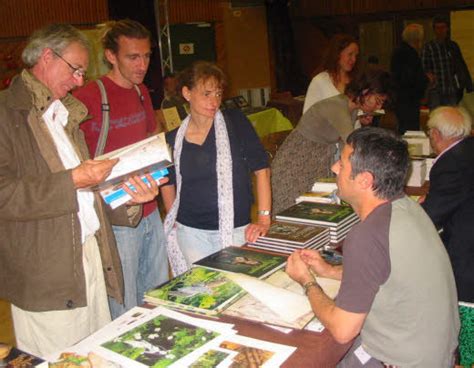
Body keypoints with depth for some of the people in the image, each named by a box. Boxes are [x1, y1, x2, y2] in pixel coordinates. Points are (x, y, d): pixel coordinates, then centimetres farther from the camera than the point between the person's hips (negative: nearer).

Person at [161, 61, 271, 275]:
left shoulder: (235, 123, -4)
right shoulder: (174, 139, 1)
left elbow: (261, 169, -5)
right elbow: (168, 182, 15)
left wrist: (264, 219, -10)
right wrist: (173, 220, 7)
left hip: (235, 229, -1)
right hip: (191, 232, 1)